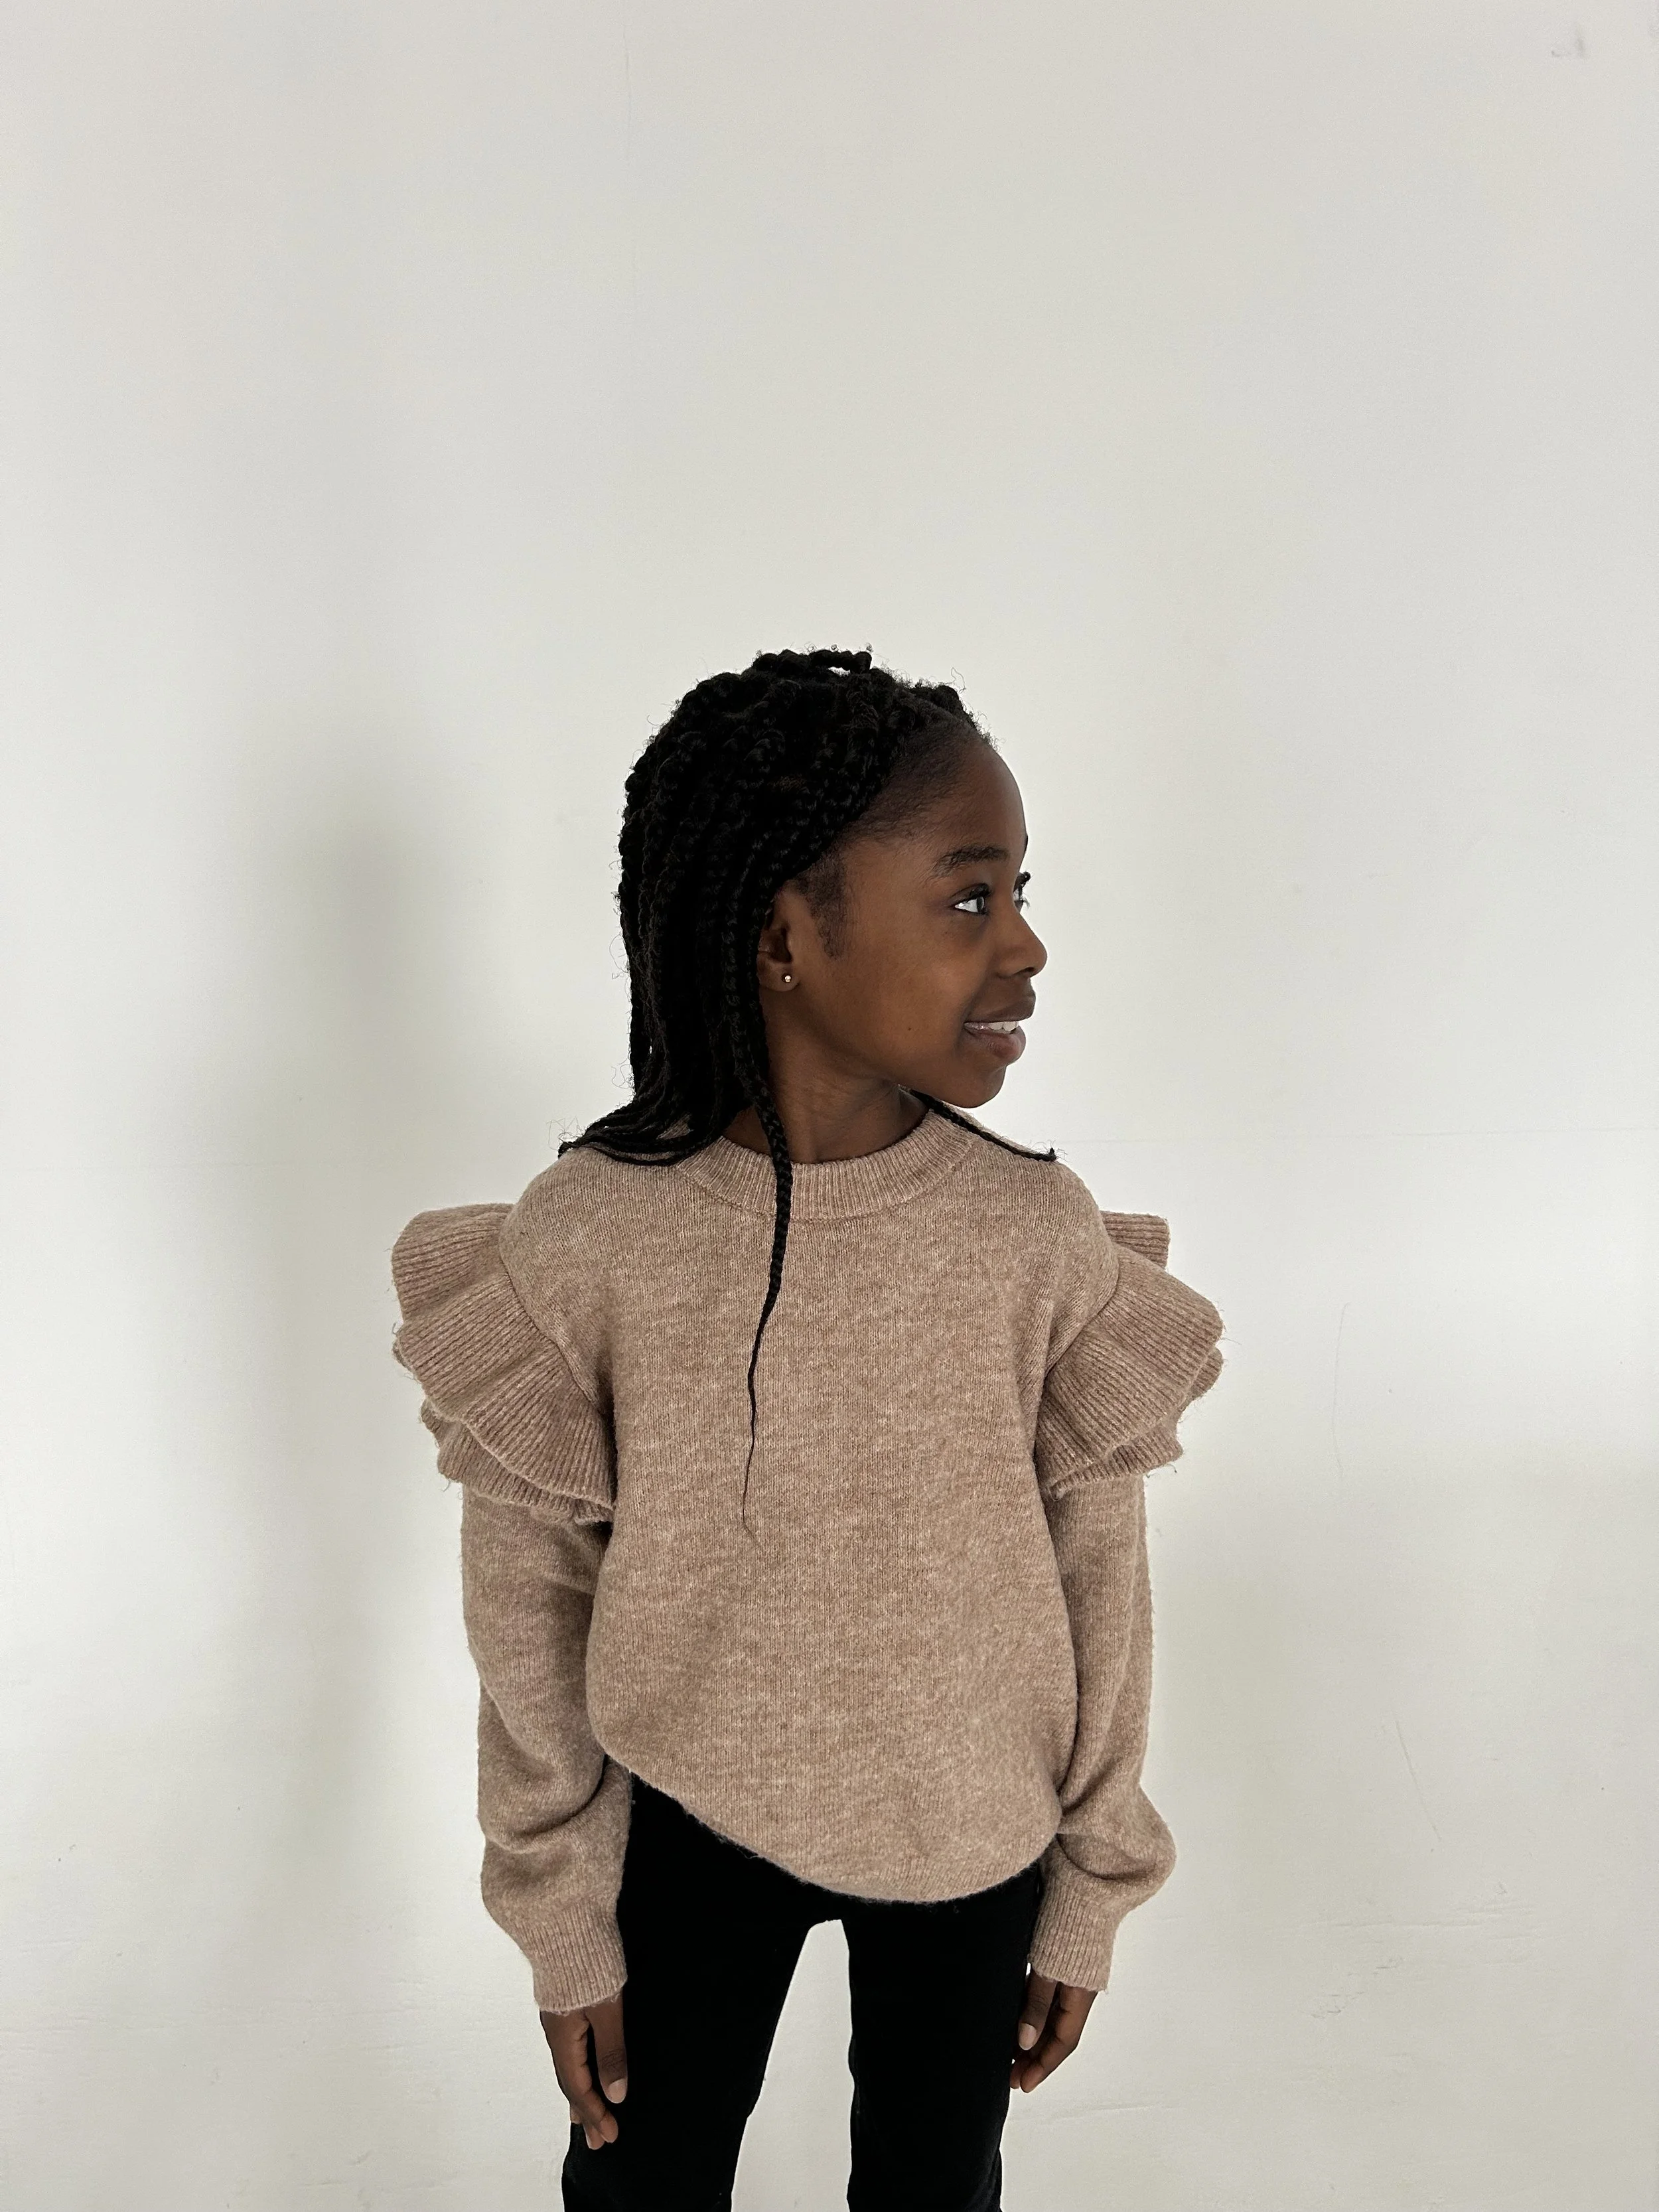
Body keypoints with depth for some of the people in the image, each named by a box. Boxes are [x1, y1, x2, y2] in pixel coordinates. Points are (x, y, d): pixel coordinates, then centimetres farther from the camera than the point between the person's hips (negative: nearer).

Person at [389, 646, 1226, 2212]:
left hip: (971, 1838, 1)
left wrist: (1092, 1893, 3)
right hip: (690, 1819, 0)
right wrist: (563, 1921, 0)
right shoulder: (580, 1240, -22)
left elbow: (1099, 1572, -7)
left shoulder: (1046, 1236, -20)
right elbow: (527, 1596, -10)